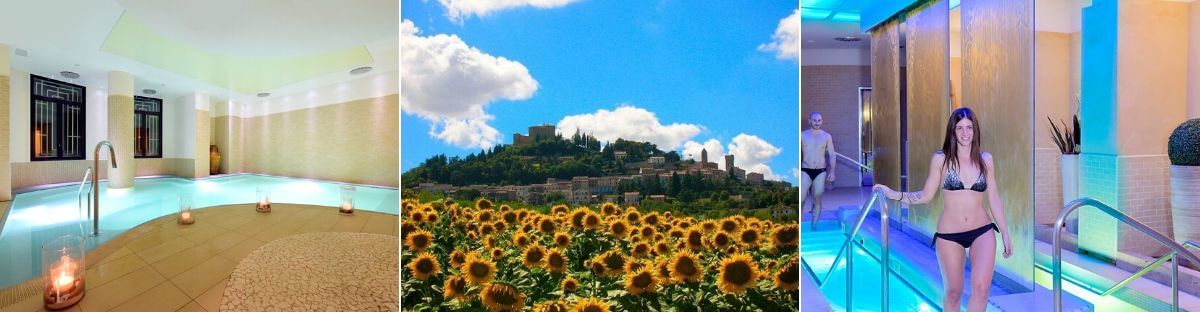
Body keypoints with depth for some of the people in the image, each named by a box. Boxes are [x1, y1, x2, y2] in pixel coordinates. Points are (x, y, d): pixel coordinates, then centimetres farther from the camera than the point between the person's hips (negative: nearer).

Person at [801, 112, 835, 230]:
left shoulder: (826, 136, 3)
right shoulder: (802, 135, 0)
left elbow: (832, 155, 5)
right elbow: (799, 153, 3)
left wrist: (832, 171, -3)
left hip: (821, 171, 1)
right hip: (805, 171, -1)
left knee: (817, 199, 5)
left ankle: (814, 226, 15)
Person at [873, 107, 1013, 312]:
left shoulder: (985, 159, 3)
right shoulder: (941, 159, -4)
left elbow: (994, 198, 8)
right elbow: (926, 196, 0)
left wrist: (1005, 234, 11)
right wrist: (894, 194, -12)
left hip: (982, 231, 1)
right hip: (949, 235, -1)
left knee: (981, 288, -13)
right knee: (953, 292, 10)